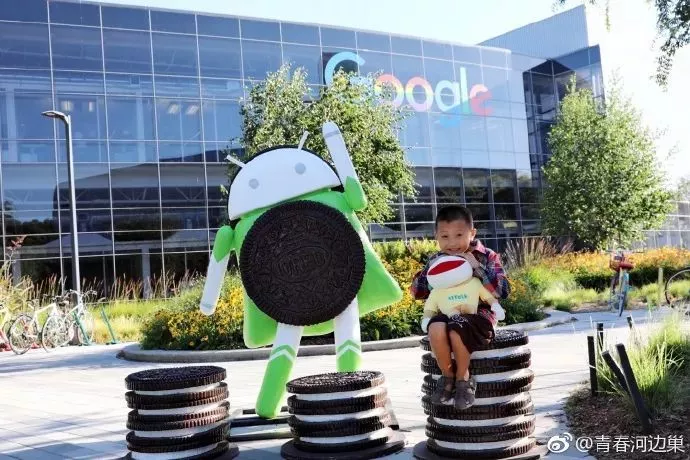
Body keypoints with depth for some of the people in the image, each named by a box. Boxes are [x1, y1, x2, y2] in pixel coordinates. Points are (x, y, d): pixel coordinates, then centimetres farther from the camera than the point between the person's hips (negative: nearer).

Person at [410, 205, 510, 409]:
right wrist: (431, 269, -5)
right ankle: (448, 375, -8)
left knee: (456, 329, -35)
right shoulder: (436, 260, 10)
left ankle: (463, 378, -7)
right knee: (436, 328, -33)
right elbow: (416, 292, 10)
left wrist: (477, 267, -19)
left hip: (478, 314, -3)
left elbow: (502, 291, -11)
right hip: (446, 314, 3)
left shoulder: (487, 257, 0)